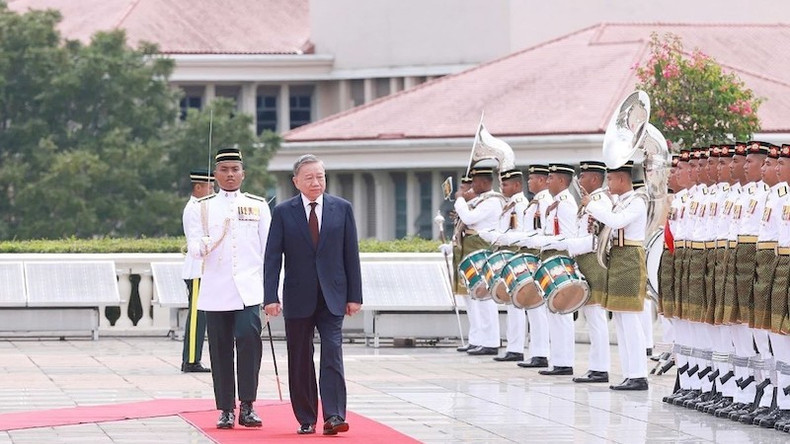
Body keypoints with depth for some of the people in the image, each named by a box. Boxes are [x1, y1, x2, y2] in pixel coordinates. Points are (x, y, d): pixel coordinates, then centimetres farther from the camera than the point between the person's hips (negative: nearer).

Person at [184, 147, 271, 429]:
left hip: (248, 289, -1)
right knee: (221, 349, 1)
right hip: (216, 291, 1)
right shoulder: (200, 209, 10)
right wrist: (214, 238, -20)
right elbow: (195, 250, 2)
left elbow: (268, 251, 11)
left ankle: (247, 406, -14)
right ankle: (226, 410, 9)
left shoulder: (259, 206, 11)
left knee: (248, 337, -20)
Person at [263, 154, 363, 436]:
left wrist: (354, 296, 1)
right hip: (298, 299, 0)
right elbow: (272, 258, -1)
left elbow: (351, 254, 5)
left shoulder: (342, 209, 5)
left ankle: (334, 416, -16)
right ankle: (306, 419, 14)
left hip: (332, 297, 0)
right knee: (300, 362, 5)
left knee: (332, 354, -12)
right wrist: (271, 297, -9)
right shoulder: (283, 212, 1)